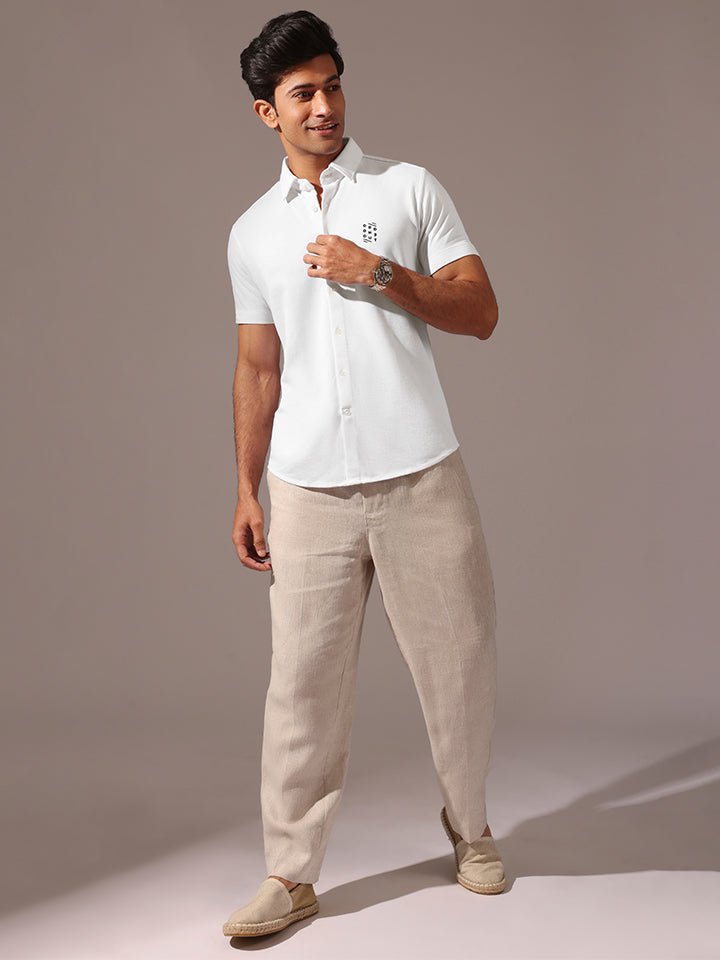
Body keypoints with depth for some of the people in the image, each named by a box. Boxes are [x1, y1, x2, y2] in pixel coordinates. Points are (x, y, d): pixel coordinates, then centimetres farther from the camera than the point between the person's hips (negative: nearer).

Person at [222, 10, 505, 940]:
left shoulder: (409, 189, 5)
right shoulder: (252, 233, 13)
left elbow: (480, 313, 0)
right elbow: (256, 367, 16)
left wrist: (378, 272, -12)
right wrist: (246, 491, 12)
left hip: (420, 477, -1)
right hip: (309, 489, 2)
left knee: (457, 662, 7)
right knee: (302, 682, 2)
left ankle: (469, 829, 31)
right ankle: (291, 873, 16)